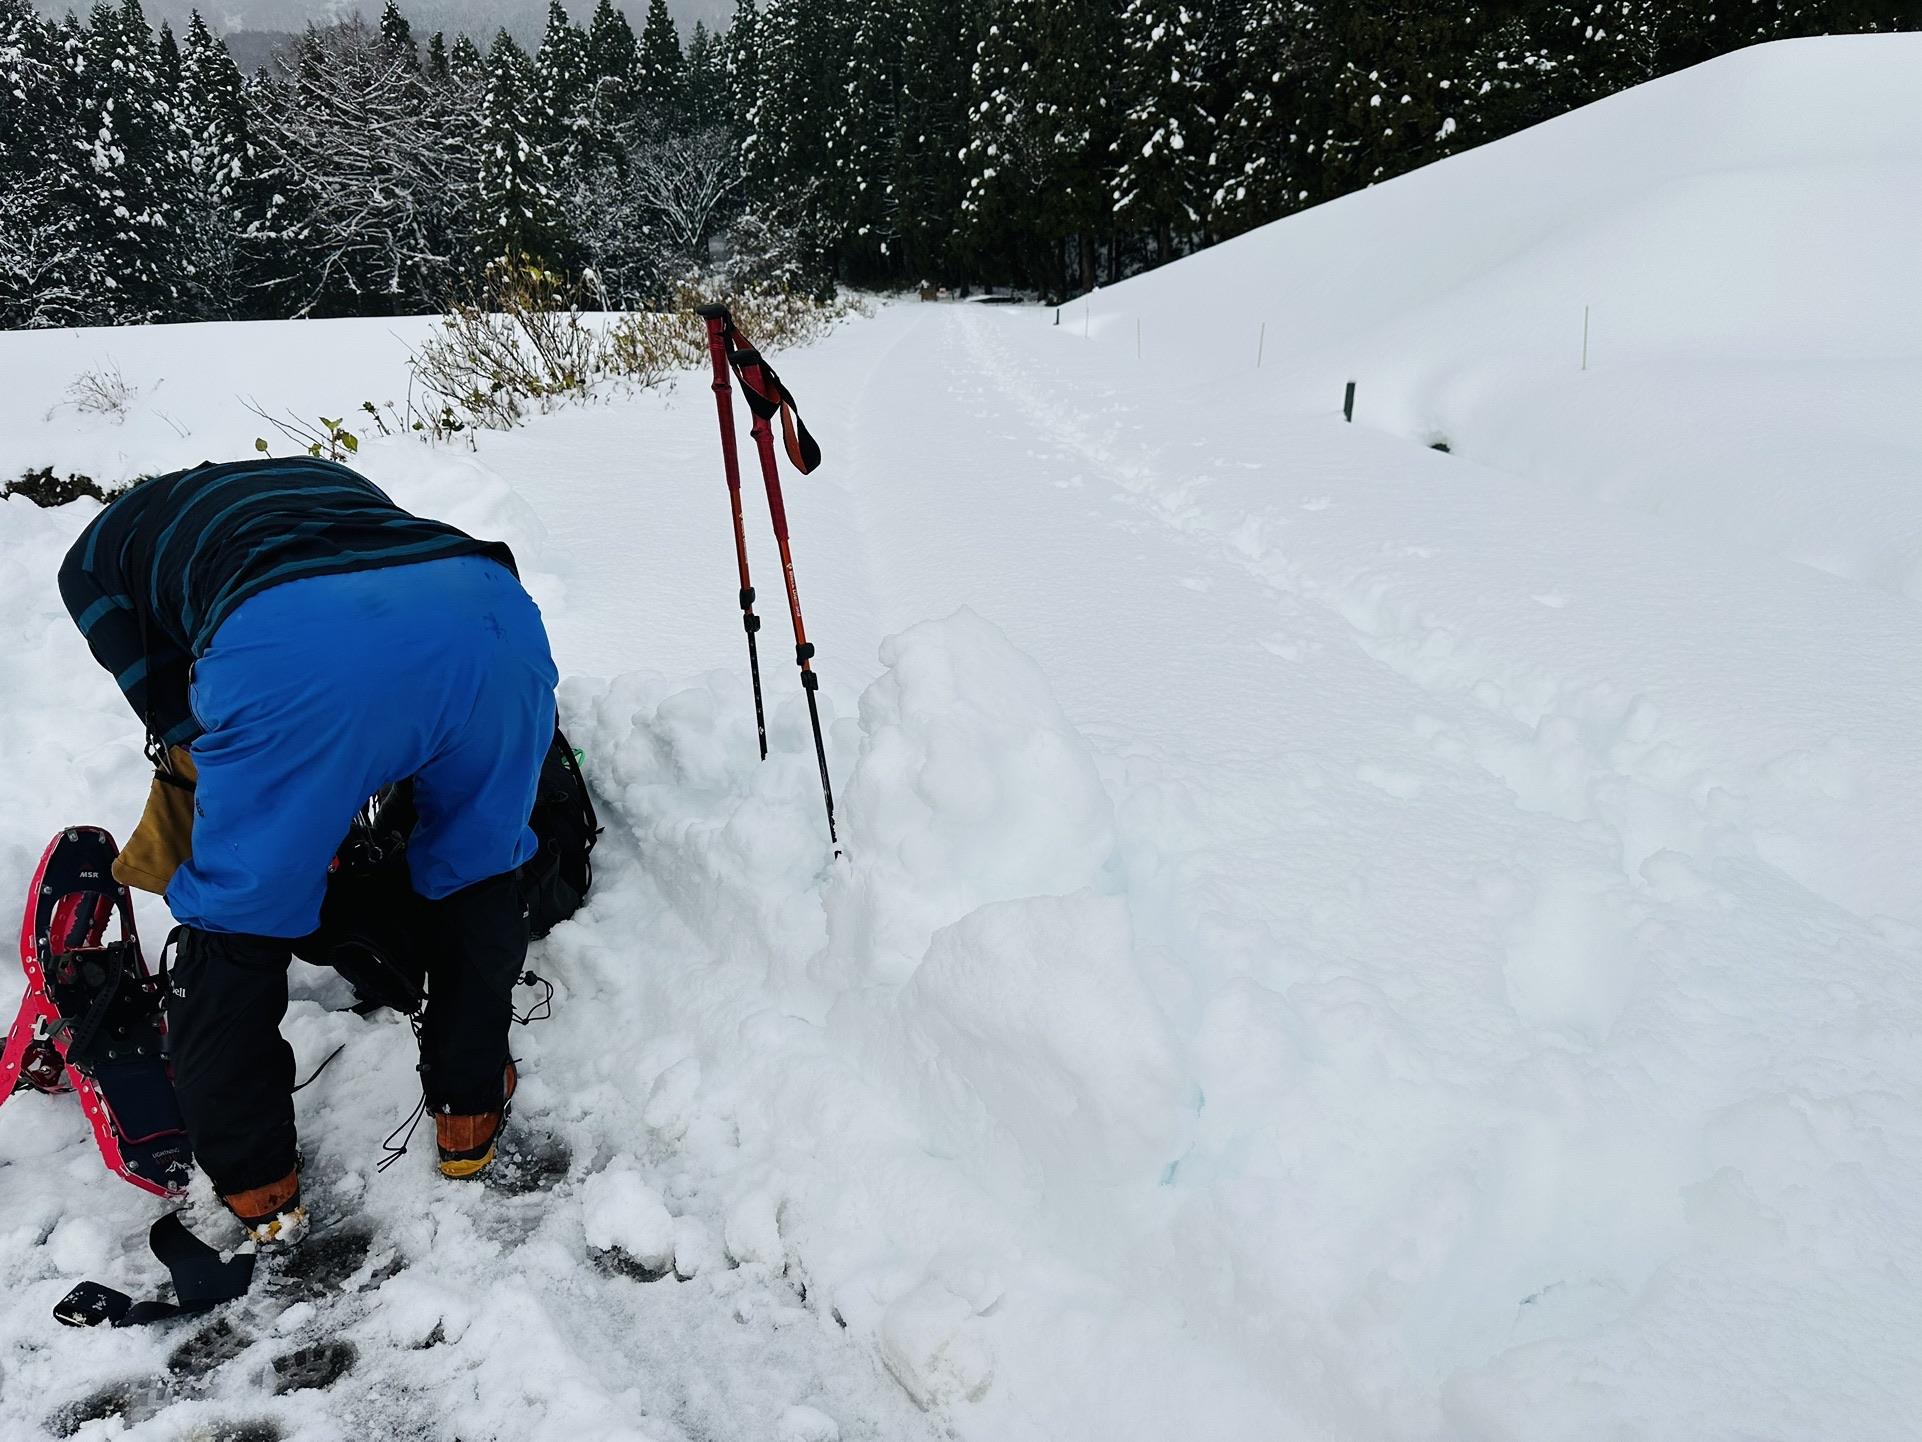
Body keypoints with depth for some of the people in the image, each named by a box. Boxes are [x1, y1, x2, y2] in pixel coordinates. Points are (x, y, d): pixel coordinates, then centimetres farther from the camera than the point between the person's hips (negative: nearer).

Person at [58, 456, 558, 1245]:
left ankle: (254, 1185, 34)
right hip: (488, 607, 4)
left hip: (292, 647, -3)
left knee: (236, 916, 21)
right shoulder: (328, 478, 46)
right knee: (477, 874, 28)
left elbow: (179, 724, 28)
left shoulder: (97, 553, 34)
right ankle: (470, 1111, 41)